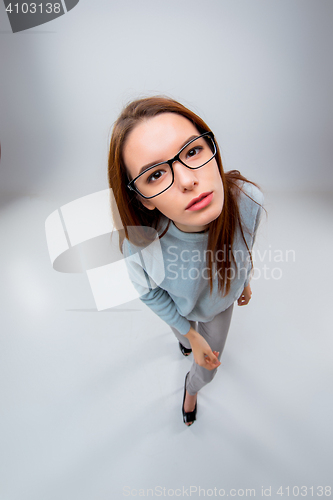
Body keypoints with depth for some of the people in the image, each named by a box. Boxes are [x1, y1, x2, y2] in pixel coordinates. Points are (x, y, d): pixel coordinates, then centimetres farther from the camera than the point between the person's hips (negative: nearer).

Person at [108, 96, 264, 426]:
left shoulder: (248, 200, -38)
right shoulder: (139, 245, -44)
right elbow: (151, 296, -20)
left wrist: (245, 281, 7)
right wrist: (191, 335, -9)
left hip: (222, 301, 2)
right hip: (178, 308, -1)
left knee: (208, 368, 27)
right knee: (183, 335, 36)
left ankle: (192, 389, 66)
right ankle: (185, 341, 78)